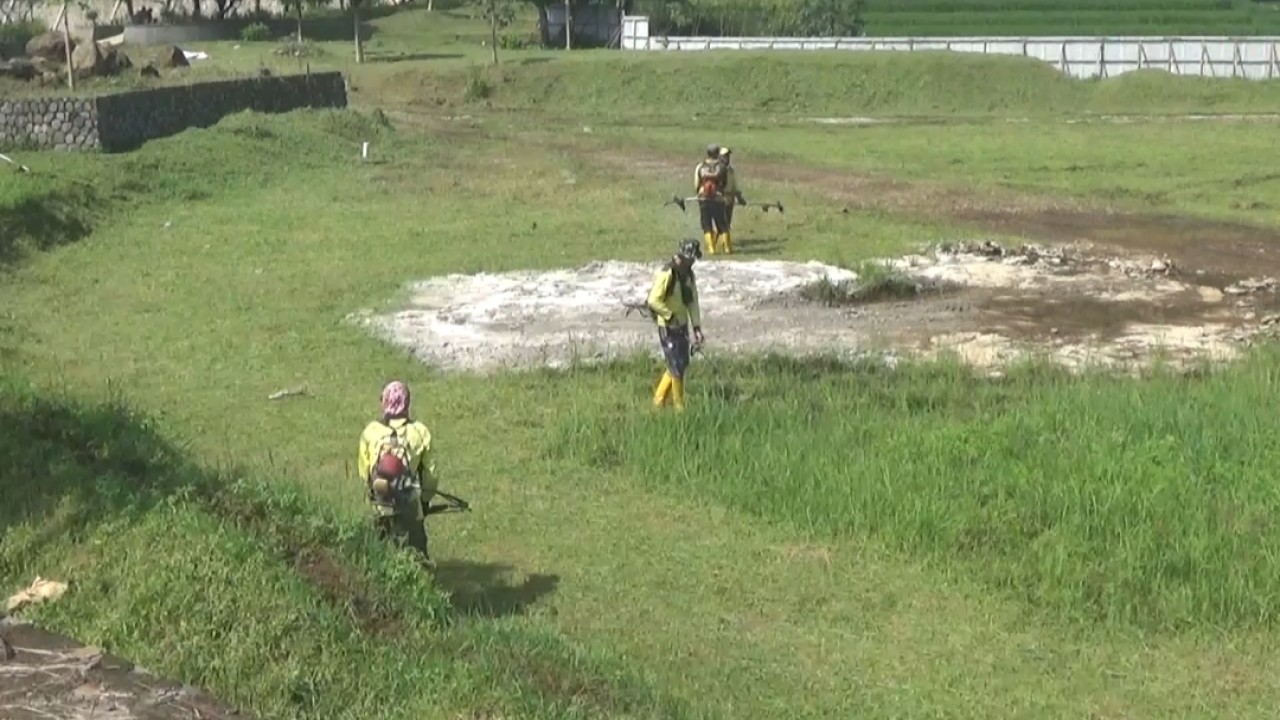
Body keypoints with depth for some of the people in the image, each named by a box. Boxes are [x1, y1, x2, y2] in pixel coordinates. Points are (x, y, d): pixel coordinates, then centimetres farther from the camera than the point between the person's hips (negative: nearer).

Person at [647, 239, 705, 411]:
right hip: (668, 327, -8)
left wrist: (697, 327, 5)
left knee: (682, 363, 16)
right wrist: (671, 316, -19)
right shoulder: (666, 274, -21)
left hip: (682, 326, 8)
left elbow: (693, 302, 9)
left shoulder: (688, 274, 5)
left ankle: (659, 400, 30)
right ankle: (679, 406, 11)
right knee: (676, 367, -3)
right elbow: (654, 301, -26)